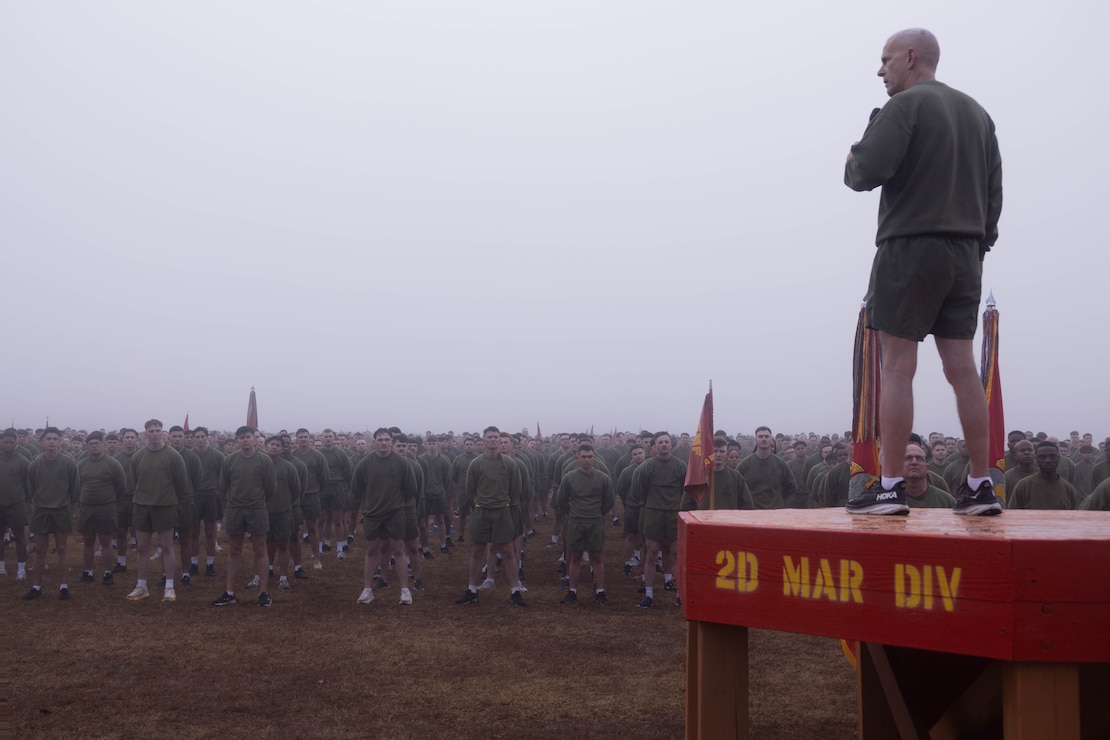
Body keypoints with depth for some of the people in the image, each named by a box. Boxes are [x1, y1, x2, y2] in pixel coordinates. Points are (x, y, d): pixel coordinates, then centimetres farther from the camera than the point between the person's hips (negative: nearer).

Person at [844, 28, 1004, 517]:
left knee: (897, 367, -6)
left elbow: (869, 171, -17)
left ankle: (890, 486, -7)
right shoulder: (976, 113, 19)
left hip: (910, 247, -7)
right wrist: (978, 247, 19)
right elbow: (994, 190, 17)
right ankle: (980, 486, 5)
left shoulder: (906, 104, -5)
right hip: (964, 254, 7)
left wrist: (852, 159, 5)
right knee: (962, 367, 5)